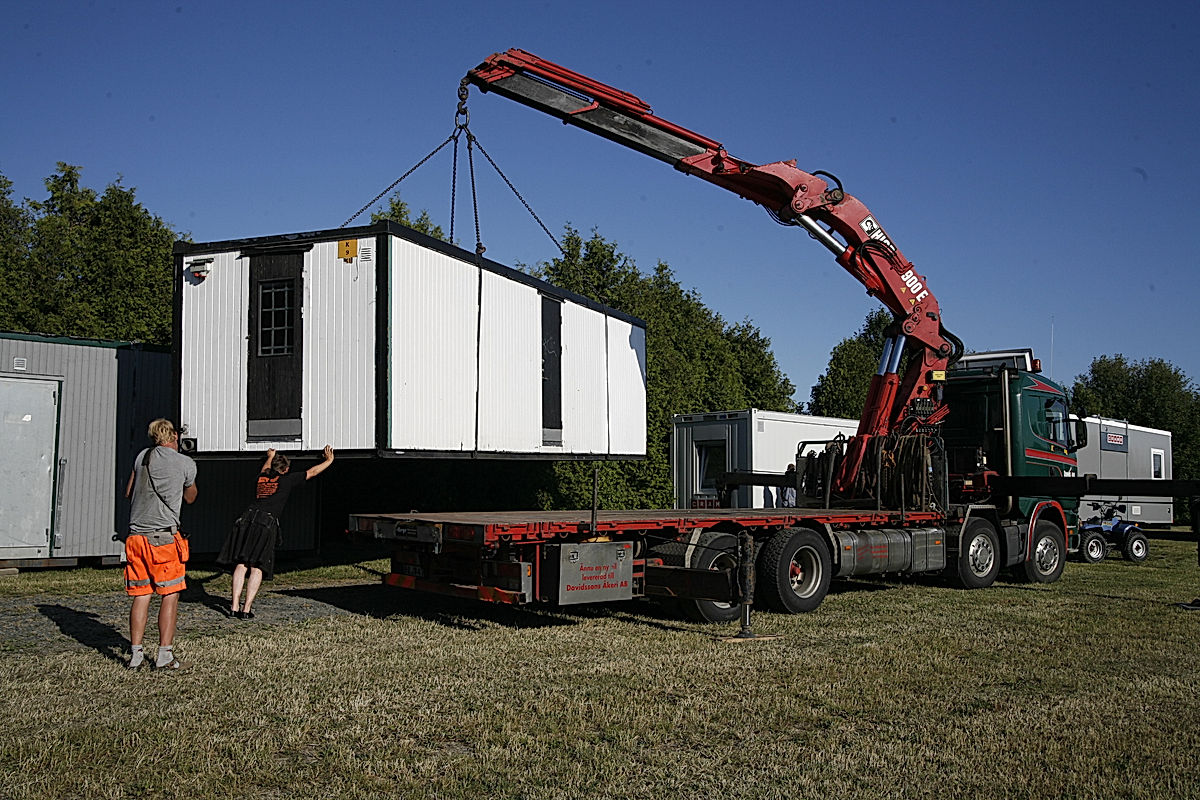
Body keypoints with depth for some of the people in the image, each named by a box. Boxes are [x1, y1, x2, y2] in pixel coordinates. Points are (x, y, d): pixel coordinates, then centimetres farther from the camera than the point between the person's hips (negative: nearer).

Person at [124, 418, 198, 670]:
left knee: (141, 595, 9)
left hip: (136, 535, 4)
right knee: (170, 595, 2)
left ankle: (136, 653, 8)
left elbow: (128, 493, 20)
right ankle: (165, 654, -1)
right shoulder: (186, 464, 1)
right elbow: (190, 498, 18)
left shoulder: (142, 456, 10)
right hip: (165, 535, -4)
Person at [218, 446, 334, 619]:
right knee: (257, 567, -3)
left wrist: (270, 457, 72)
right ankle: (247, 609, -7)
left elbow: (264, 470, 51)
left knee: (241, 564, 4)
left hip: (247, 519, 5)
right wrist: (329, 460, 37)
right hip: (267, 523, -5)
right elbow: (312, 472, 22)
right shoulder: (286, 480, 11)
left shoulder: (261, 478, 24)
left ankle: (234, 606, 1)